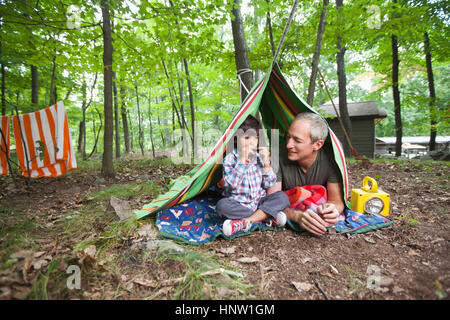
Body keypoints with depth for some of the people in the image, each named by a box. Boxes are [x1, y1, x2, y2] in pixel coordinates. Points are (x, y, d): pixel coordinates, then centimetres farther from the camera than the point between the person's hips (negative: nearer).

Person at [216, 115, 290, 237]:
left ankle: (244, 222, -26)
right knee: (222, 205, -30)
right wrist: (242, 161, -26)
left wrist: (266, 163, -14)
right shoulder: (230, 158, -8)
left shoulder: (260, 157, 2)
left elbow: (269, 184, -1)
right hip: (238, 203, -3)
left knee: (282, 197, -18)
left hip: (259, 201, 3)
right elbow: (230, 184, -22)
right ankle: (267, 217, -24)